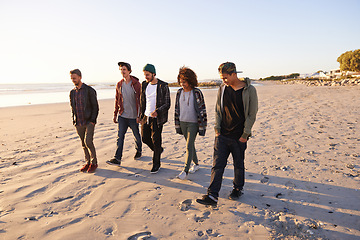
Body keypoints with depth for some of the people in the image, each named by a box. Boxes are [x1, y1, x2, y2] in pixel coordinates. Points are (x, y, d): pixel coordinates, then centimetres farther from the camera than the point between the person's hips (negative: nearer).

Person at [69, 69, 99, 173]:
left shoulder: (90, 90, -5)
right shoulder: (72, 92, 11)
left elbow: (95, 107, -5)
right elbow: (72, 108, 18)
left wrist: (93, 121, -12)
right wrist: (74, 121, 9)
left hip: (89, 122, -5)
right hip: (79, 124, 5)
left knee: (88, 141, -14)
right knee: (84, 144, 9)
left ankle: (94, 163, 2)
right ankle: (88, 163, 21)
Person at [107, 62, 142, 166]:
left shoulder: (136, 84, -6)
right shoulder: (119, 85, 7)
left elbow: (140, 100, -7)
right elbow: (117, 100, 14)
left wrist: (139, 115, -12)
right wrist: (115, 114, 12)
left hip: (133, 116, -3)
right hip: (122, 115, 3)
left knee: (137, 135, 13)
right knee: (120, 136, -2)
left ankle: (138, 151, 37)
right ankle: (117, 158, -1)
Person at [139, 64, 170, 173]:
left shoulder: (163, 86, -11)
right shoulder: (144, 85, 6)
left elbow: (167, 104, -12)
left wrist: (157, 111, -28)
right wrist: (141, 115, 16)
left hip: (157, 118, -6)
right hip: (146, 116, 6)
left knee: (156, 141, -2)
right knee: (145, 138, 12)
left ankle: (156, 164, 14)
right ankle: (159, 150, 40)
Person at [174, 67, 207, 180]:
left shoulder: (197, 92, -11)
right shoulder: (179, 92, 4)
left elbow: (202, 110, -9)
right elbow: (176, 109, 10)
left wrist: (202, 127, -11)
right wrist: (177, 125, 9)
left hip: (193, 123, -5)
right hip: (183, 122, 5)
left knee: (189, 146, -7)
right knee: (190, 145, 15)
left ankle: (185, 170, 0)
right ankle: (196, 163, 32)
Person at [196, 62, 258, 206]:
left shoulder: (249, 90, -9)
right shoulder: (222, 88, 3)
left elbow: (252, 115, -6)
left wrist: (245, 135, -9)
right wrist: (217, 128, 2)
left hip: (239, 137, -2)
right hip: (222, 135, 3)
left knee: (239, 165, 14)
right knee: (217, 165, -1)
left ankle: (238, 189, 37)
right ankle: (212, 196, 3)